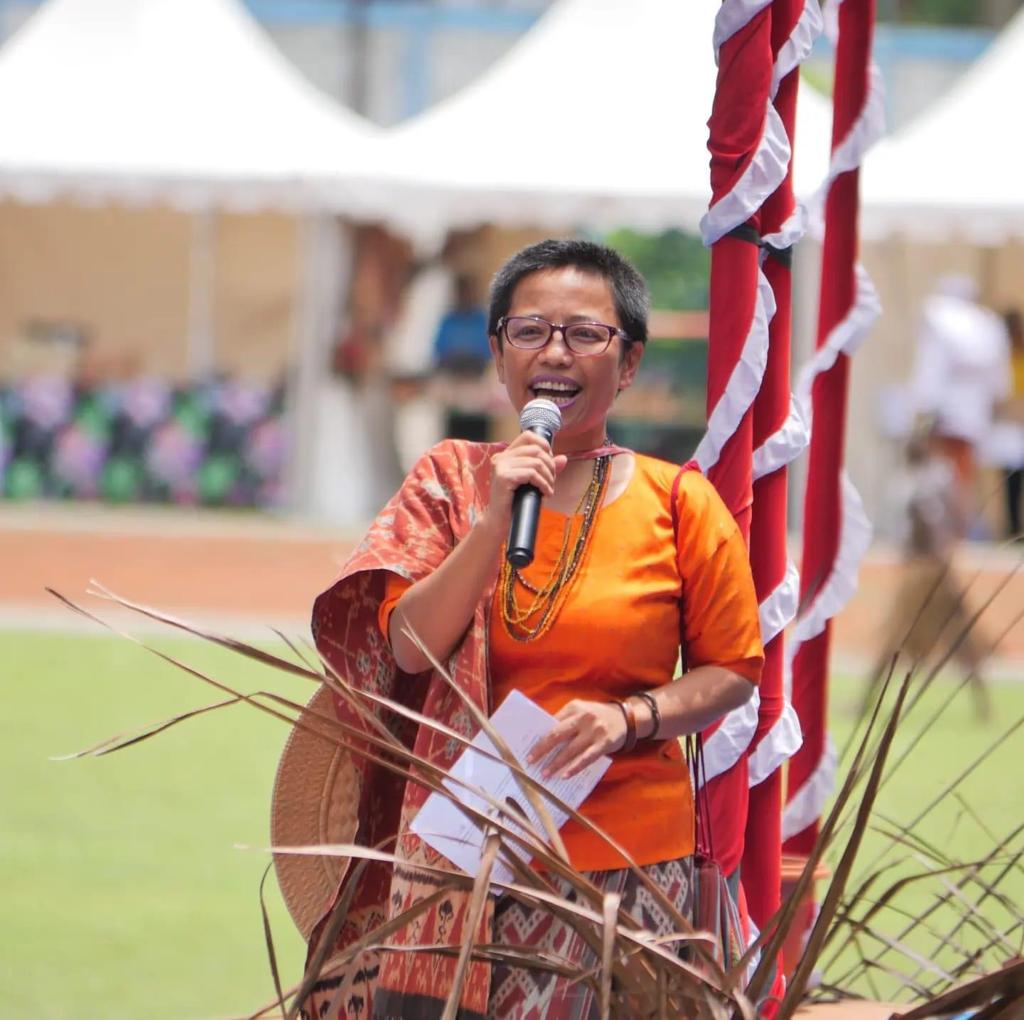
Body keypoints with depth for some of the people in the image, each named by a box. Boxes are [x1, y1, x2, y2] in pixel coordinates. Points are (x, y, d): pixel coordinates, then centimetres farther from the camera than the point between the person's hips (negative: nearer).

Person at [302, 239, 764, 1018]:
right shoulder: (450, 481, 6)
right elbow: (412, 647, -4)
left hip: (621, 860, -1)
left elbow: (731, 673, 4)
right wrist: (495, 518, -13)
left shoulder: (676, 505, 0)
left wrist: (629, 718, -13)